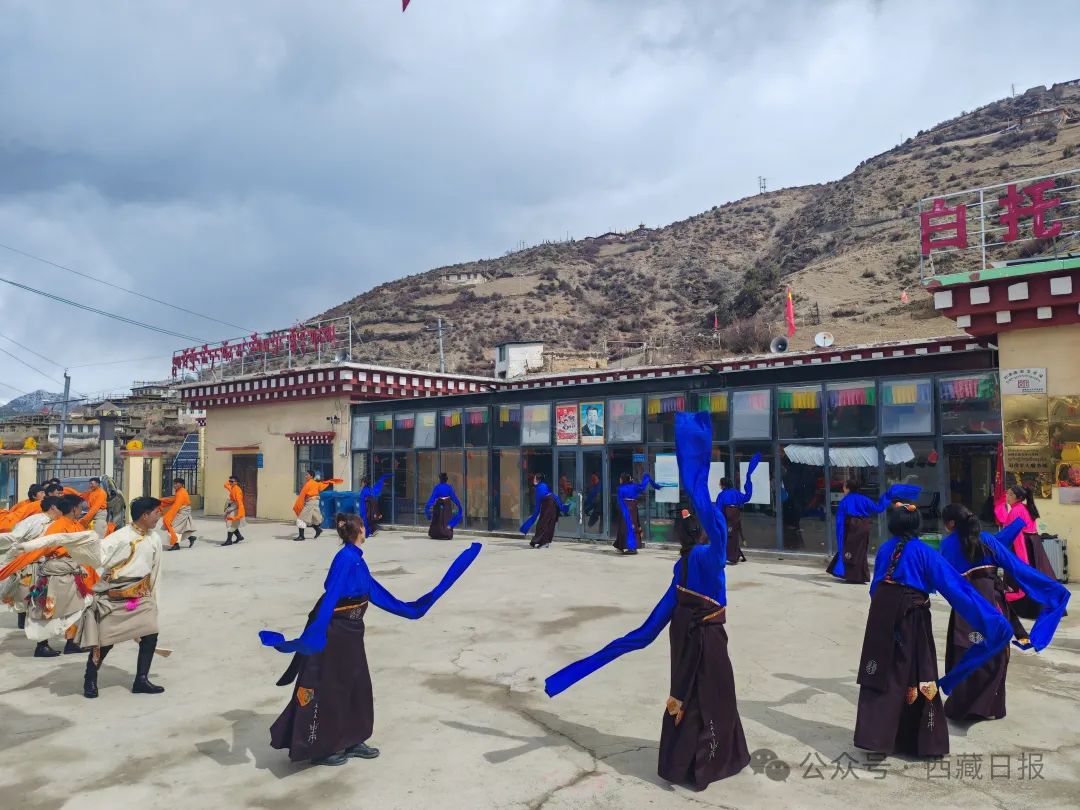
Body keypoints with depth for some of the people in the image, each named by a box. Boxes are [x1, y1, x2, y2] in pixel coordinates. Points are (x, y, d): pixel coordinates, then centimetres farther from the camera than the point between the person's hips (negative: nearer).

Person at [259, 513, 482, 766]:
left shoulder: (357, 560, 7)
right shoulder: (345, 558, -20)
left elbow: (376, 591, 17)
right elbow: (330, 596, -29)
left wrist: (407, 609, 24)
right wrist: (316, 631, -35)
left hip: (351, 634, 9)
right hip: (334, 634, -9)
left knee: (358, 686, 15)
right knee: (327, 690, 2)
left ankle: (350, 741, 28)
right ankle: (319, 748, 15)